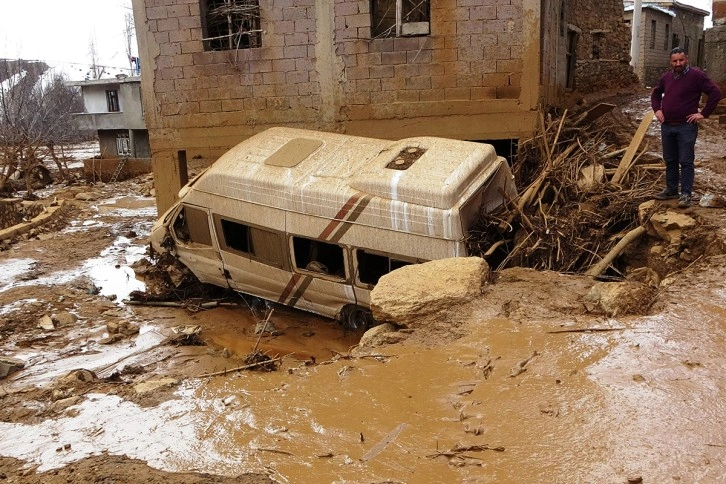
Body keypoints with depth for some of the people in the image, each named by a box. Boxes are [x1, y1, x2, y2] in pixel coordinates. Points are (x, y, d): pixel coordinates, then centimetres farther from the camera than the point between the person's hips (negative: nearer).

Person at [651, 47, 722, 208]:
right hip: (667, 126, 6)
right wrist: (657, 109, 11)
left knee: (686, 162, -4)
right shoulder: (667, 77, 9)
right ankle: (671, 190, 24)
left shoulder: (696, 75, -8)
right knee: (670, 161, 13)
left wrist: (703, 113, -12)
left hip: (686, 127, -6)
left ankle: (686, 194, 0)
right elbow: (655, 93, 27)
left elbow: (715, 93, -10)